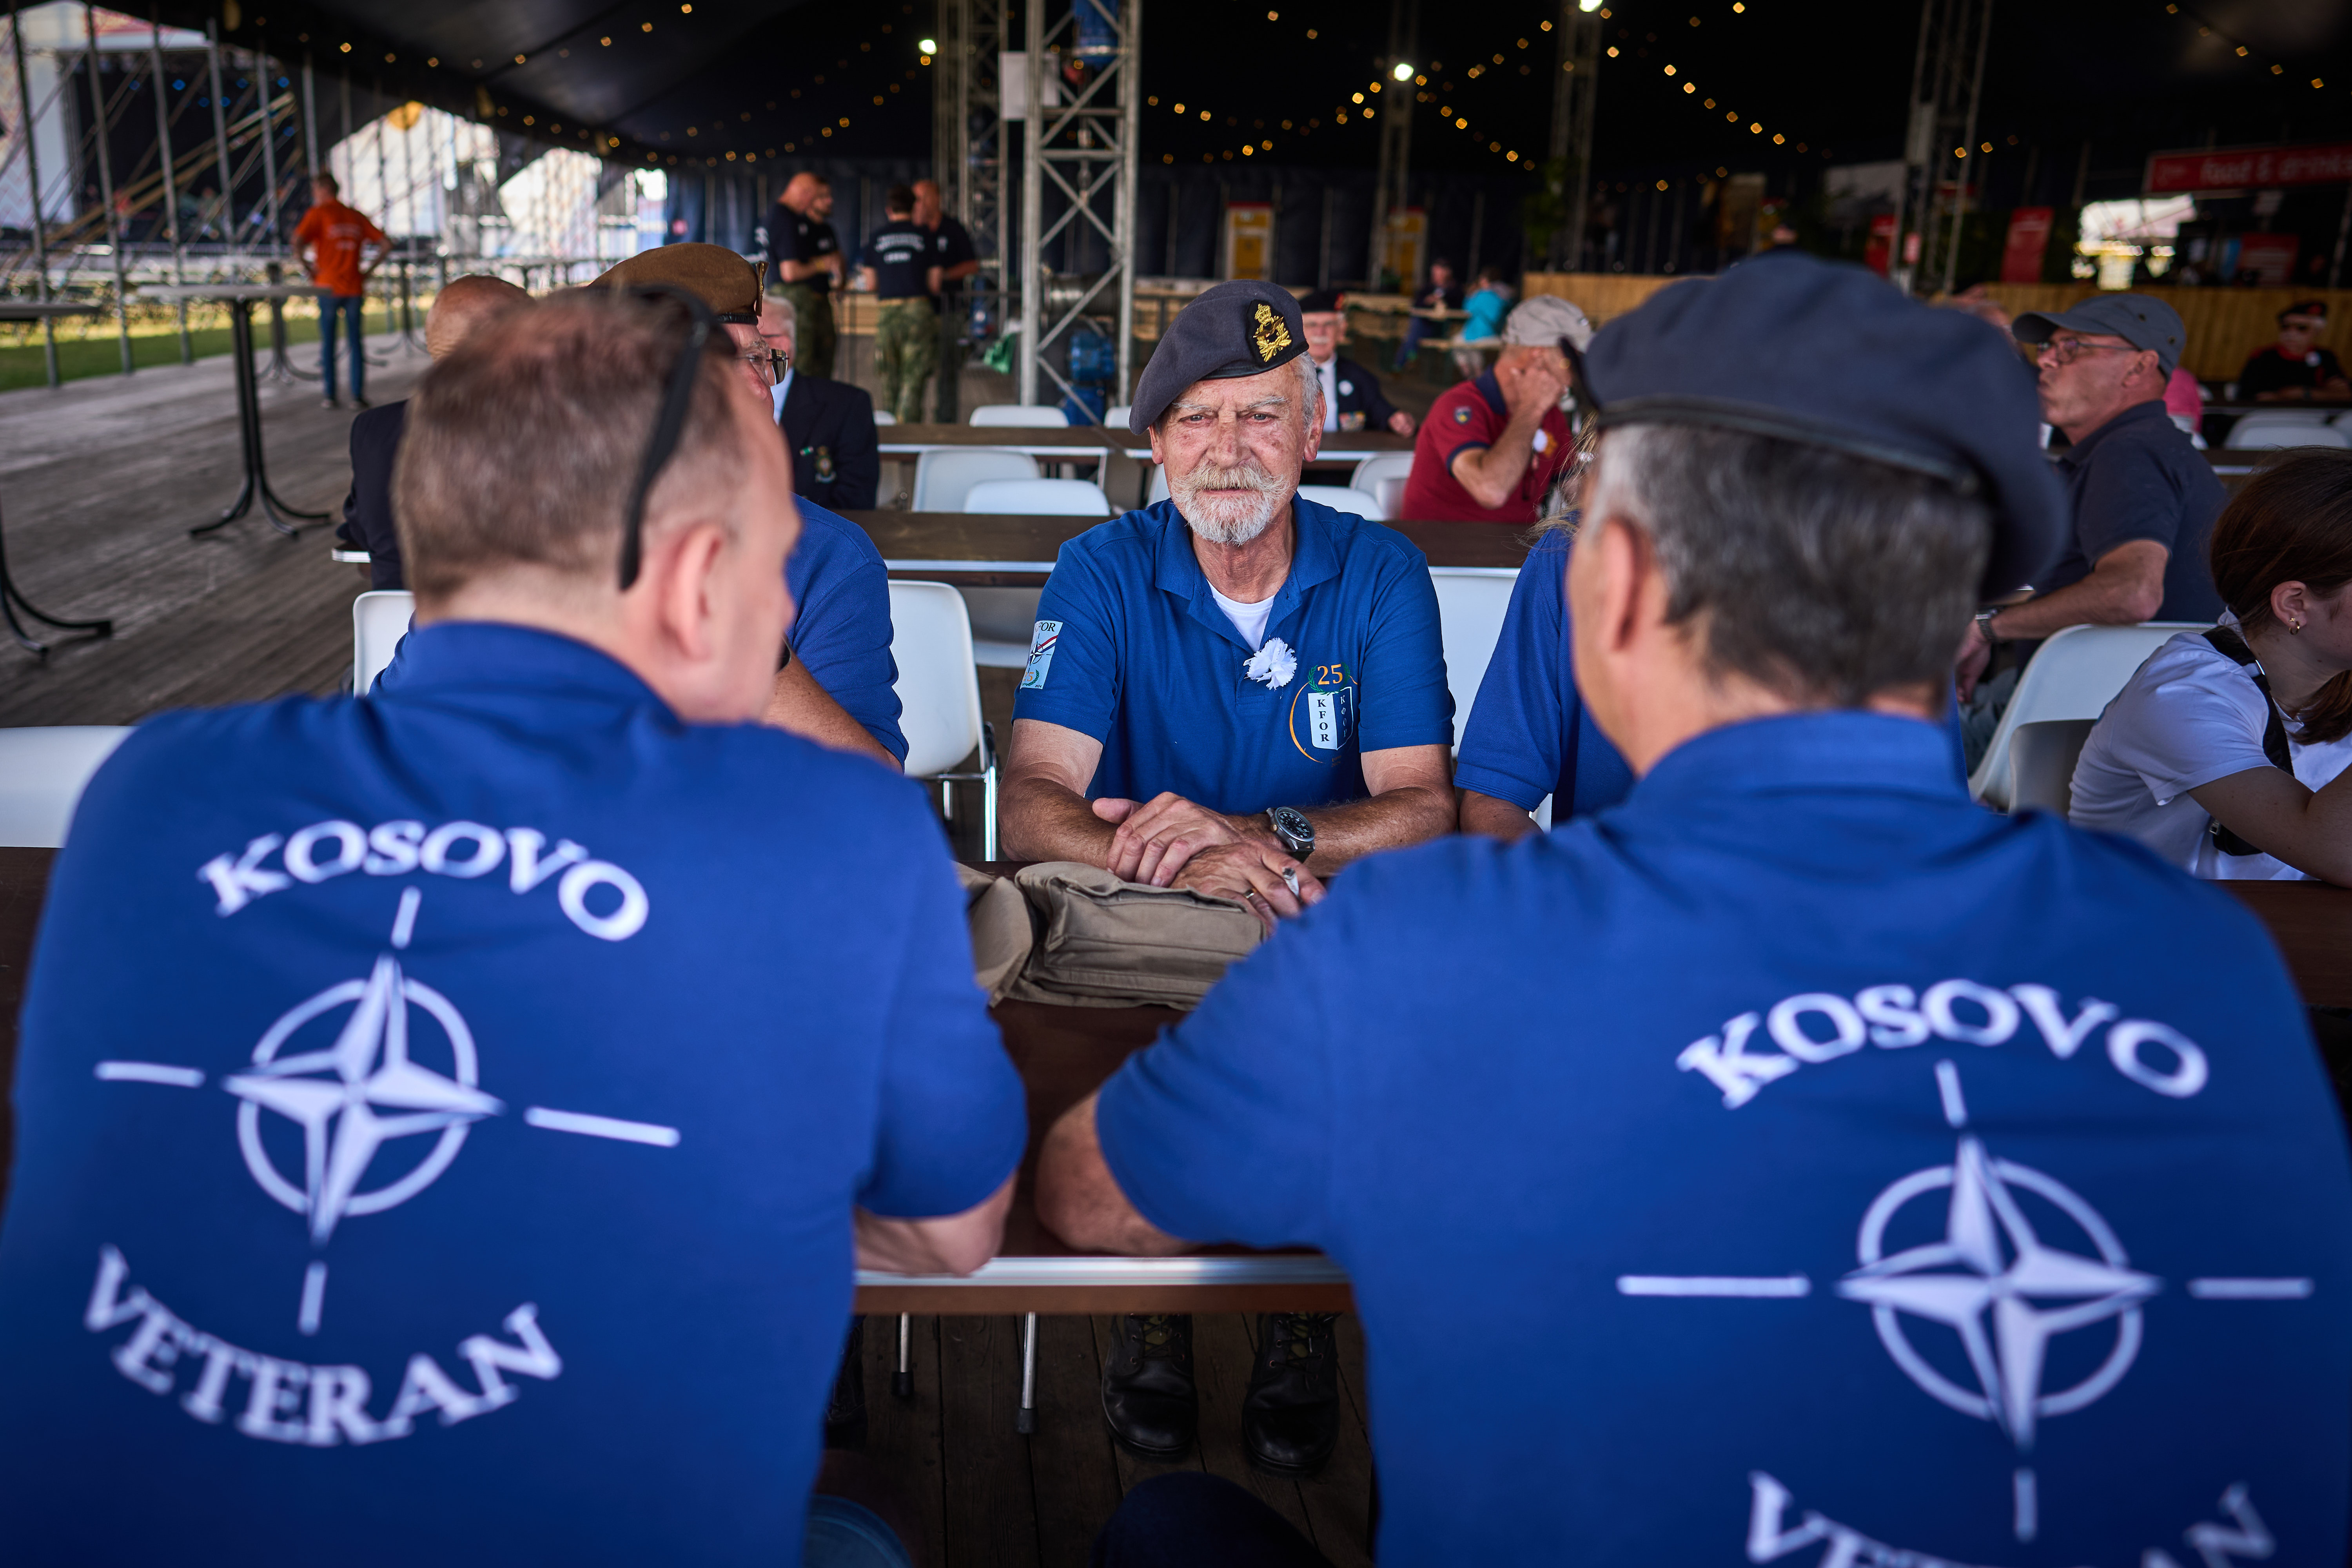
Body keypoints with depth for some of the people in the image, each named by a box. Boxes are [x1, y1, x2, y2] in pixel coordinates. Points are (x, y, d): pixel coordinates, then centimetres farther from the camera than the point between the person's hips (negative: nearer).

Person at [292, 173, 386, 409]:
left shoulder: (318, 213, -2)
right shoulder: (357, 216, 10)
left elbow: (298, 243, -16)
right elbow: (386, 244, 10)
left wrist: (309, 269, -4)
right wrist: (369, 271, 9)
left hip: (328, 286, -3)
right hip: (355, 288, 3)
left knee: (327, 343, 6)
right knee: (357, 342, 6)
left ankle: (329, 396, 6)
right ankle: (358, 396, 2)